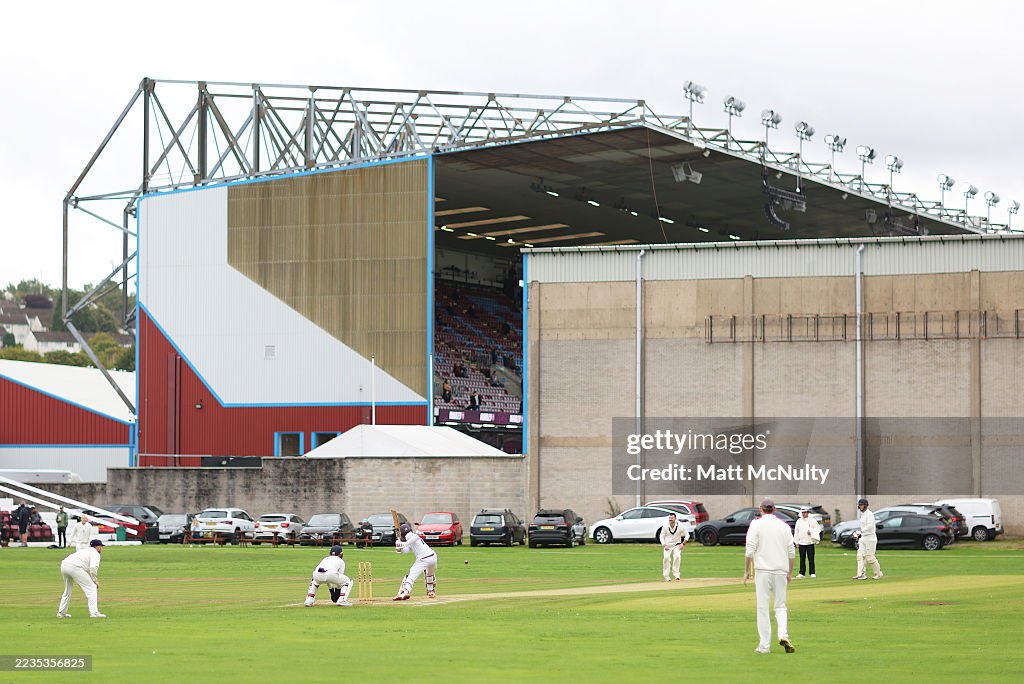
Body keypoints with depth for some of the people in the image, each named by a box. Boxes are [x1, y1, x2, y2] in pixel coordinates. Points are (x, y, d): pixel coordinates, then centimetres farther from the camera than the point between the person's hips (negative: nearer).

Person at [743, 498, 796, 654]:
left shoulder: (756, 524, -2)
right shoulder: (784, 526, 9)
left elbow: (750, 549, -9)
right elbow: (792, 552, 9)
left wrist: (746, 571, -2)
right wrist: (790, 572, 18)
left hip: (763, 570, -3)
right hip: (781, 571, 3)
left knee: (763, 608, 1)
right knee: (780, 606, 12)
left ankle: (764, 645, -1)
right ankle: (783, 635, -12)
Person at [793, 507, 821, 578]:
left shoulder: (812, 520, 3)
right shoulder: (799, 521, 11)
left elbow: (818, 528, 5)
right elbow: (796, 532, 11)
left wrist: (812, 532, -12)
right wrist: (796, 542, 6)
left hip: (810, 543, -2)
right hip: (801, 543, 2)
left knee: (811, 558, -3)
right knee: (802, 559, 2)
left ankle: (812, 573, 3)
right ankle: (802, 573, 5)